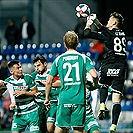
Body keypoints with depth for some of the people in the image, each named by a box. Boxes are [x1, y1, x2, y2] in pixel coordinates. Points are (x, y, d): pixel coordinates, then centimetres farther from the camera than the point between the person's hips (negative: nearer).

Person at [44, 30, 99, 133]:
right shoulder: (83, 58, 2)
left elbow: (49, 81, 8)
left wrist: (47, 98, 19)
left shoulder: (59, 59, 6)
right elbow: (94, 75, -11)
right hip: (79, 99, -1)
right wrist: (95, 85, 11)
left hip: (64, 99, 1)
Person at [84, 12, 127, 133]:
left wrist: (89, 23, 16)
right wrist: (95, 21, 28)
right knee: (116, 100, -1)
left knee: (104, 85, 31)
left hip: (108, 66, -3)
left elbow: (87, 34, 0)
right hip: (121, 68, 3)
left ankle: (102, 106, 9)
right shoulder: (122, 34, 14)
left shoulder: (107, 35, -4)